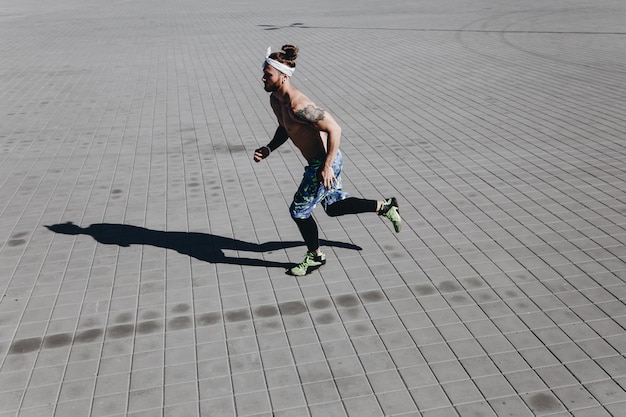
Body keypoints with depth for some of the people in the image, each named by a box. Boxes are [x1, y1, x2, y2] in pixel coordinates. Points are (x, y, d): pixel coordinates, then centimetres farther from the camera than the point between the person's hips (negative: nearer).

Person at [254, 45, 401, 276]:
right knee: (334, 206, 24)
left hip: (325, 163, -10)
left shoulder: (298, 105, -29)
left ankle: (315, 257, 26)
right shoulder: (275, 99, 1)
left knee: (299, 212, 4)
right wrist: (268, 149, 1)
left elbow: (334, 129, -29)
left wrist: (327, 167, -27)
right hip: (321, 160, 10)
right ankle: (385, 206, 34)